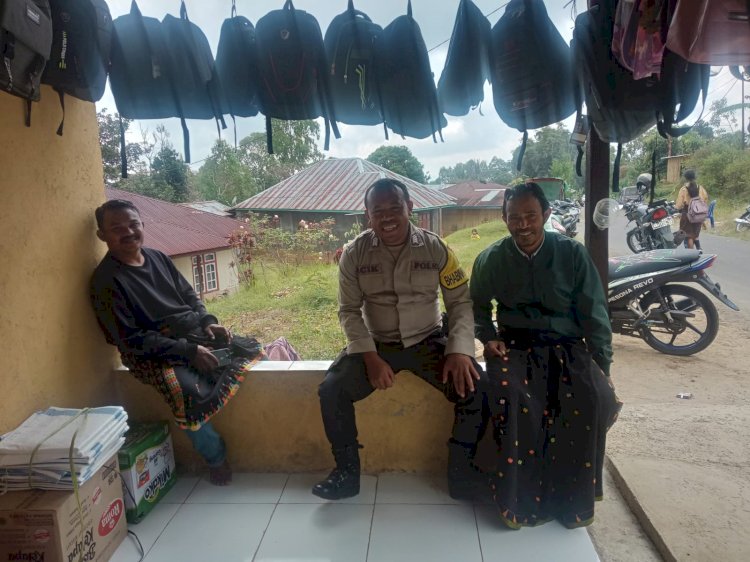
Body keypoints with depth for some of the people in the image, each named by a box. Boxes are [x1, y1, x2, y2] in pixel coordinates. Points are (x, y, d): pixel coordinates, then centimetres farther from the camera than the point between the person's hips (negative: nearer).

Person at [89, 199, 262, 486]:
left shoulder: (158, 257, 8)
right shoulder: (107, 280, -12)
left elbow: (189, 295, 17)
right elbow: (131, 339, -17)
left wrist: (208, 322, -4)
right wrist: (187, 351, -22)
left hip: (197, 335, 8)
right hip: (156, 354, -8)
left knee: (251, 352, 1)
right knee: (191, 393, -33)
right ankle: (215, 458, -5)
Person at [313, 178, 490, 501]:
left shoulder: (435, 249, -8)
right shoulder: (354, 254, -6)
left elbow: (461, 302, -5)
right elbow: (349, 310, -4)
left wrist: (459, 350, -20)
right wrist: (370, 357, -17)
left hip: (428, 341, 0)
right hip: (376, 343, 1)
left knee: (477, 388, -21)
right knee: (331, 390, -19)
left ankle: (463, 475, 1)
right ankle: (347, 473, 5)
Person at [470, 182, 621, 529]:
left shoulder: (572, 254, 1)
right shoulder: (491, 259, 4)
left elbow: (593, 315, 3)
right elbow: (478, 306, 19)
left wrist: (602, 367, -3)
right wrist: (488, 337, 1)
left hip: (567, 344, 1)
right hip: (514, 345, 0)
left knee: (592, 399, -29)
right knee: (512, 399, -32)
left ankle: (573, 500, -8)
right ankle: (520, 500, -15)